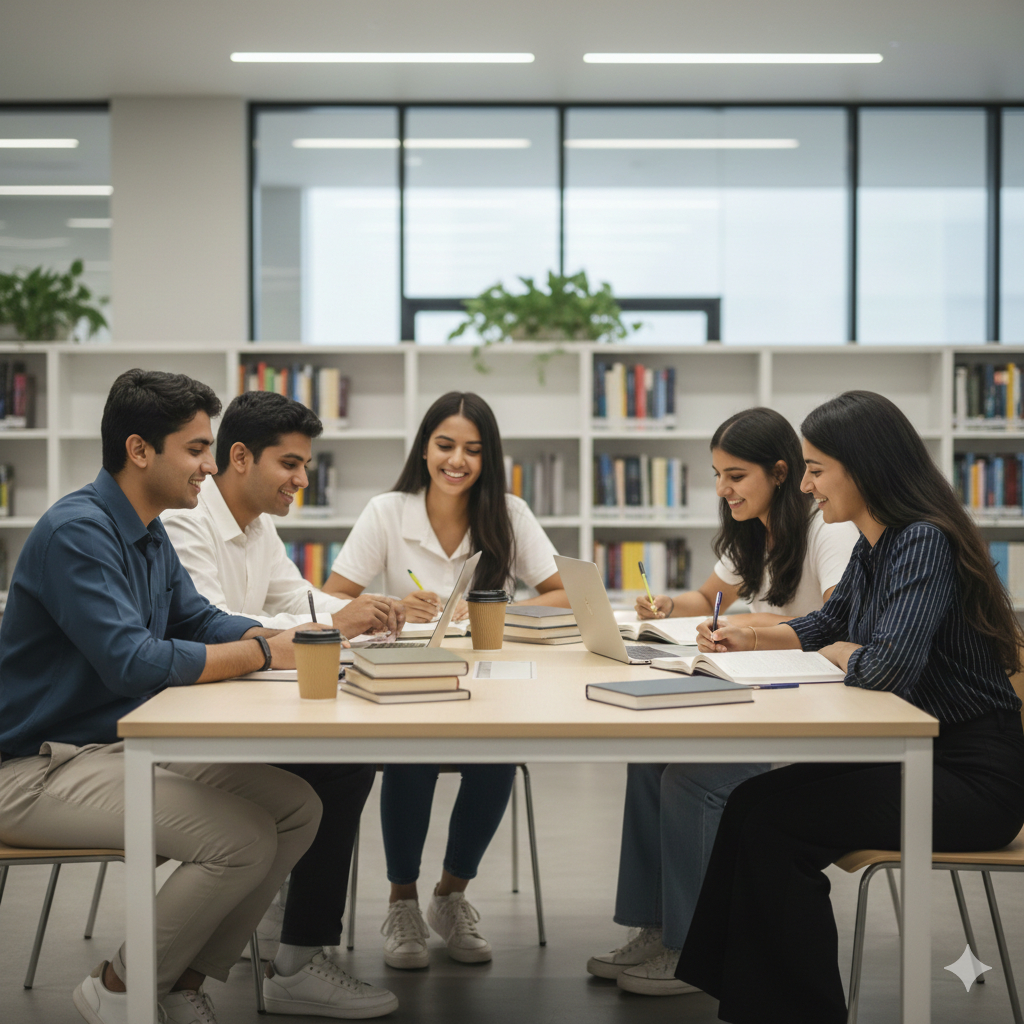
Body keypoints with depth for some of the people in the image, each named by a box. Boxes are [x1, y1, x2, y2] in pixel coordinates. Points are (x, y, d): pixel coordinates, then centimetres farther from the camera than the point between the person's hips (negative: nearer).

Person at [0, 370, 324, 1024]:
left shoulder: (148, 533, 12)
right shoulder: (78, 530, -20)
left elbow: (198, 620, 16)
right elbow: (133, 662, -28)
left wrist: (293, 638, -3)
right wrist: (264, 654, -20)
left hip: (126, 746, 10)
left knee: (297, 807, 0)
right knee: (243, 839, -23)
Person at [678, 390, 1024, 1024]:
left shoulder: (924, 543, -19)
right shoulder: (873, 546, 10)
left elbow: (885, 666, -31)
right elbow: (829, 626, 29)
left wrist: (841, 655, -8)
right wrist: (753, 637, 12)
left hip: (972, 779, -9)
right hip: (915, 756, 9)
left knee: (771, 820, -18)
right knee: (753, 802, -5)